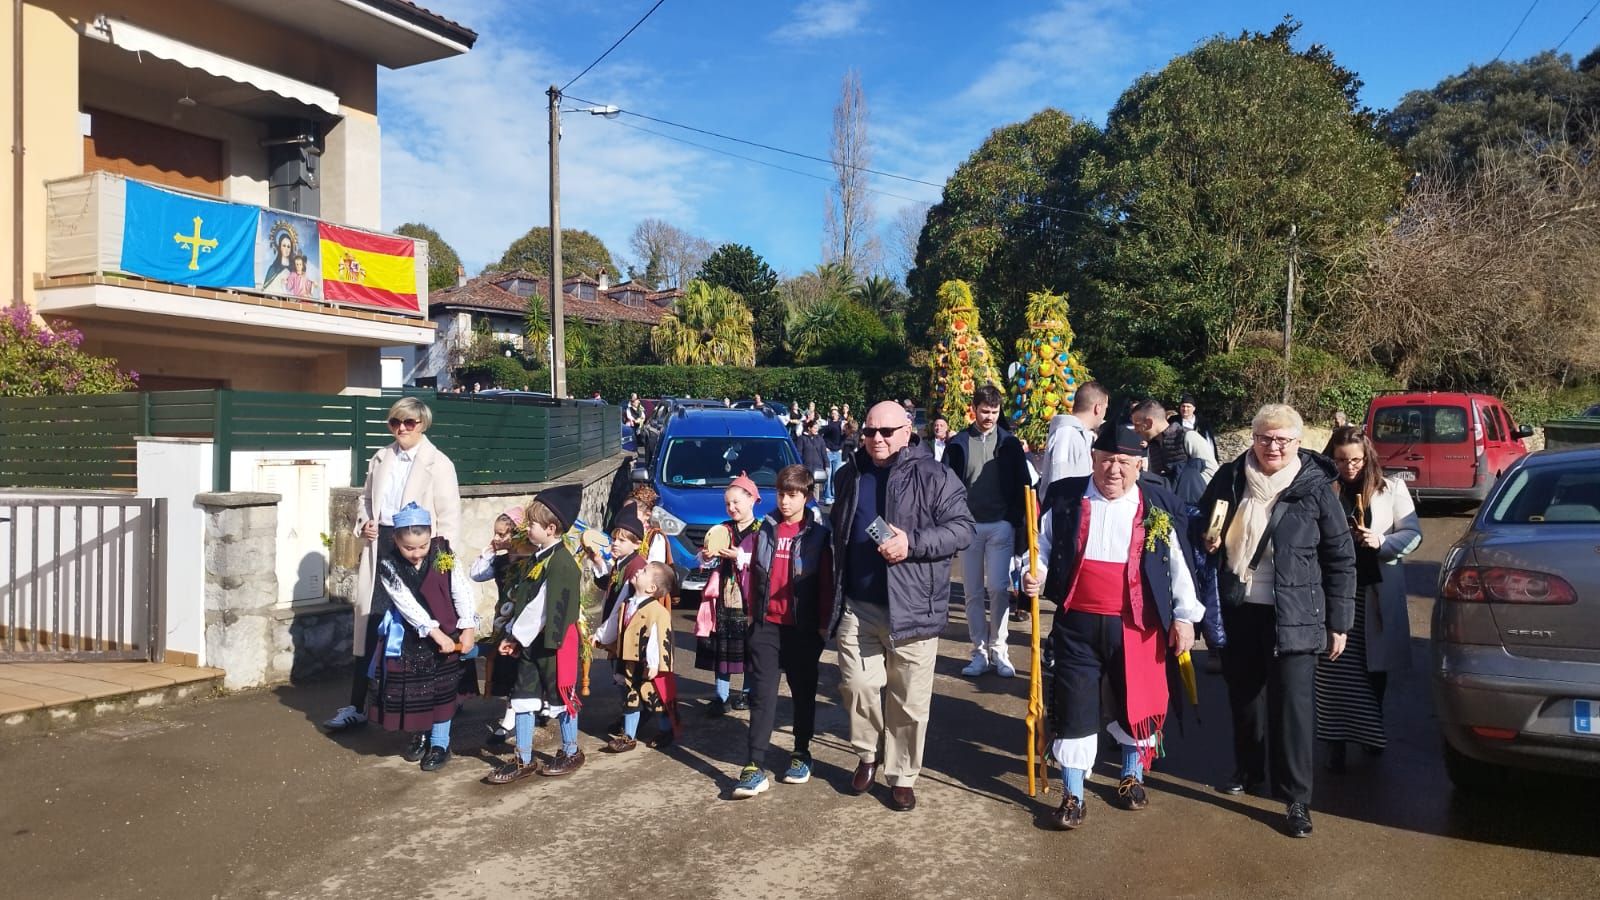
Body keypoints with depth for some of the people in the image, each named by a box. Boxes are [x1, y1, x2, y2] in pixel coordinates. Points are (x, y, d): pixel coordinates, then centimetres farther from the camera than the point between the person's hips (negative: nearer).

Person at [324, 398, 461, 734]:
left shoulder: (438, 464, -5)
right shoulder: (380, 459, 11)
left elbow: (449, 517, -8)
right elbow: (366, 498, 25)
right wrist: (364, 523, 4)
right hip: (379, 546, 5)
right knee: (368, 626, 6)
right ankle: (356, 706, 15)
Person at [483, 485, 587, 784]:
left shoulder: (560, 563, -21)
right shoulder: (540, 557, 8)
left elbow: (543, 609, -23)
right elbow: (523, 600, 13)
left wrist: (515, 635, -14)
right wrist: (511, 634, 3)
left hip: (553, 643, -9)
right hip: (530, 643, 9)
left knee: (560, 697, 7)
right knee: (523, 698, 11)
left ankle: (571, 753, 25)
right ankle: (523, 760, 21)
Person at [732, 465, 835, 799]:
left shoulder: (819, 535, -3)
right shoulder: (765, 530, 6)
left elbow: (826, 582, -2)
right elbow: (754, 574, 12)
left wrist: (824, 624, -4)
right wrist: (753, 613, 10)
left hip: (804, 627, -2)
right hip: (766, 624, 2)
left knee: (803, 693, 11)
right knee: (762, 695, -3)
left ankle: (801, 754, 28)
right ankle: (754, 767, -4)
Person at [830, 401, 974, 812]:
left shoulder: (933, 475, -5)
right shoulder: (850, 475, 12)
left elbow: (963, 528, -8)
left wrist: (913, 543, -21)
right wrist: (837, 591, 20)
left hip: (912, 608, -4)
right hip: (856, 607, 4)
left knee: (909, 701, 4)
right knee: (858, 687, 7)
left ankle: (902, 776, 20)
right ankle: (868, 755, 31)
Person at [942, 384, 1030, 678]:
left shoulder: (1010, 443, 4)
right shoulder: (957, 443, 2)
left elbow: (1022, 485, 5)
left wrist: (1016, 521, -2)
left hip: (1001, 526, -1)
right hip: (968, 525, 1)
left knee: (998, 589, -4)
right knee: (973, 592, 6)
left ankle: (998, 651, 7)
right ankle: (980, 652, 14)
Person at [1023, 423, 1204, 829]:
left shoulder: (1160, 506, 0)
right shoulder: (1065, 497, -1)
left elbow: (1180, 564, 4)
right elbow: (1043, 548, 8)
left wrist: (1184, 615, 2)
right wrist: (1034, 577, -11)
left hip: (1136, 626, 0)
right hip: (1077, 623, 0)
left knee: (1137, 703, 14)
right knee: (1074, 708, 3)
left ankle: (1132, 776, 39)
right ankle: (1073, 795, 17)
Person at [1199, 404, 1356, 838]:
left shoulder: (1315, 489, -7)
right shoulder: (1229, 479, 0)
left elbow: (1341, 559, -2)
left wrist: (1339, 622, -2)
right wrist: (1209, 540, -6)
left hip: (1292, 617, -4)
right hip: (1238, 610, 4)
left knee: (1292, 702, -3)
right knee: (1243, 693, 16)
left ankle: (1297, 798, 9)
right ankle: (1248, 769, 37)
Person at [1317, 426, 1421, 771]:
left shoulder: (1391, 488, 3)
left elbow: (1413, 533, 4)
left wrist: (1382, 542, -12)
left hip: (1376, 591, 2)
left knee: (1376, 665, 14)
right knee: (1333, 668, -5)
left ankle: (1371, 729, 36)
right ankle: (1336, 740, 4)